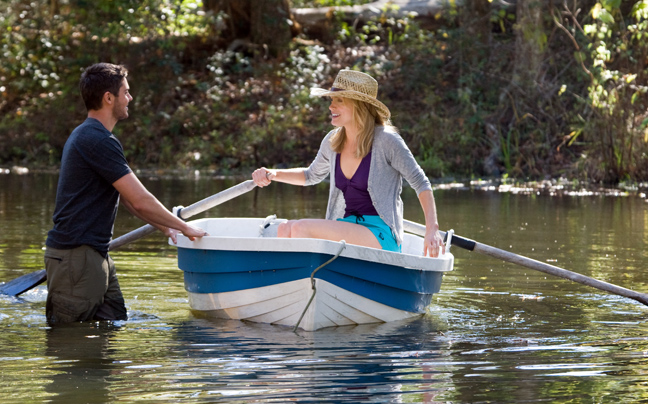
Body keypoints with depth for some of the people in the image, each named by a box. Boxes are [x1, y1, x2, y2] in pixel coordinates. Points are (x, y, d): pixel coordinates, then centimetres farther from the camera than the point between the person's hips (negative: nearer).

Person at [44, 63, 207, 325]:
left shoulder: (86, 136, 19)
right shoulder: (98, 141, -16)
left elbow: (127, 198, 24)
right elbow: (141, 201, -17)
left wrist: (165, 227, 18)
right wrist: (184, 228, -5)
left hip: (96, 254, 11)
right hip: (76, 256, -11)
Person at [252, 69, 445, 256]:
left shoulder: (386, 140, -9)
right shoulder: (332, 141, 9)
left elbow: (421, 184, -4)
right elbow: (312, 176, 28)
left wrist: (432, 230, -14)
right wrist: (273, 175, 12)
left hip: (381, 237, -7)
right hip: (346, 226, 7)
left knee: (301, 228, -26)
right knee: (286, 228, -17)